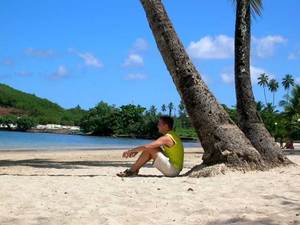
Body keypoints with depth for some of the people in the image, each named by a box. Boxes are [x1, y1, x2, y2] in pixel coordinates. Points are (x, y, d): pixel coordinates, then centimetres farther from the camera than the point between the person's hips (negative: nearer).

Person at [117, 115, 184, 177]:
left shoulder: (166, 138, -18)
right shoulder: (171, 135, 13)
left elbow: (146, 147, -25)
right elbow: (151, 145, 20)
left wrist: (131, 150, -12)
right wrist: (136, 151, 12)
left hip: (173, 170, -10)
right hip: (175, 170, 10)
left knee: (149, 149, -15)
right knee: (151, 149, 10)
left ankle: (131, 171, -6)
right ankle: (135, 170, 9)